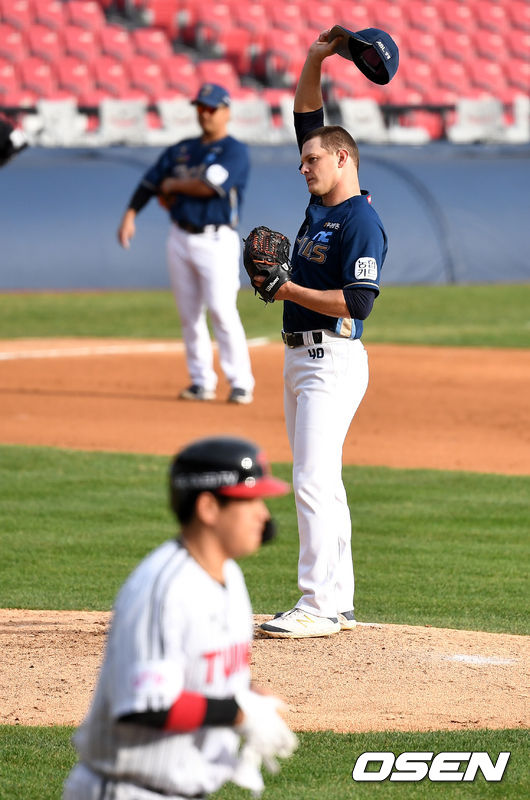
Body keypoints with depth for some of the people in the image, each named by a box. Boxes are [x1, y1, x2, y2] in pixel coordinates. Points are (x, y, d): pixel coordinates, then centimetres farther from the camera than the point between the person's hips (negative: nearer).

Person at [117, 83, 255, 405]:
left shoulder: (235, 151, -5)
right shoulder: (181, 150, 16)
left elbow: (209, 185, -19)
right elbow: (151, 181, 15)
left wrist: (173, 185, -3)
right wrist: (131, 215, 2)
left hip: (217, 241, -6)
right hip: (180, 239, 6)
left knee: (222, 311, -14)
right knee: (190, 314, 6)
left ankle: (241, 382, -10)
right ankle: (202, 381, 13)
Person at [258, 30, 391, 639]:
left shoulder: (361, 223, -13)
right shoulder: (321, 202, 14)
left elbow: (357, 301, -22)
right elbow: (308, 119, 21)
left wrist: (290, 291, -16)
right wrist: (314, 62, 11)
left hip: (333, 359, -10)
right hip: (300, 356, 10)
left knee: (314, 480, -14)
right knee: (320, 482, 11)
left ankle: (317, 607, -15)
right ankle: (338, 604, 14)